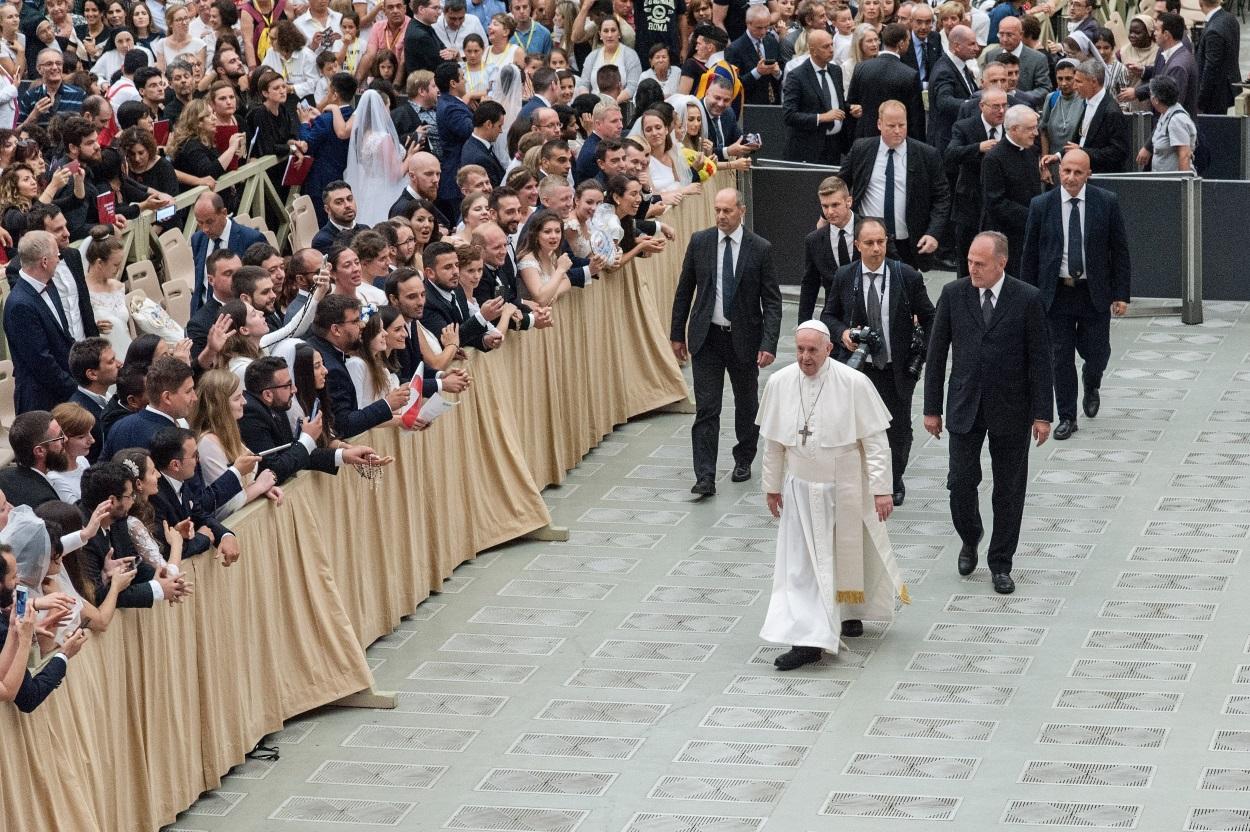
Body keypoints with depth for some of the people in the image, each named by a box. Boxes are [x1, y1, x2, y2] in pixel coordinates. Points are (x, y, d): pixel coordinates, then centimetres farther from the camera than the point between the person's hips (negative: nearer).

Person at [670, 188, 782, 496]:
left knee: (747, 404, 15)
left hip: (744, 338, 0)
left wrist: (768, 344, -16)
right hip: (707, 337, 0)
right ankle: (705, 477, -8)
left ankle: (743, 460, 36)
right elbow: (684, 291, 8)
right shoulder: (699, 242, -1)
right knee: (706, 408, -6)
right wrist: (678, 334, 7)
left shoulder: (760, 248, -7)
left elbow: (772, 301, -7)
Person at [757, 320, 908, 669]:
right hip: (801, 490, 2)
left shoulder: (853, 384, -17)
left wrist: (881, 489, -15)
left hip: (846, 488, -2)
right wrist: (772, 486, 11)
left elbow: (874, 440, -13)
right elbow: (773, 442, 5)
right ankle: (808, 639, 1)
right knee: (801, 563, -2)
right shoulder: (779, 384, -7)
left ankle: (851, 613, 39)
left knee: (851, 554, 16)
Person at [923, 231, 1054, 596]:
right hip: (965, 408, 1)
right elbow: (936, 353, 4)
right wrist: (932, 408, 3)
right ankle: (970, 538, 27)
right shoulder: (953, 294, -1)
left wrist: (1042, 414, -6)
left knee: (1009, 490, 5)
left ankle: (1001, 564, 18)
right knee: (961, 482, -3)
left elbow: (1040, 359, -4)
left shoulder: (1027, 299, -7)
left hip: (1010, 410, -1)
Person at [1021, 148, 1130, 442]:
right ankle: (1067, 417, 16)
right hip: (1057, 293, 0)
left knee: (1097, 352, 5)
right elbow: (1030, 254, 3)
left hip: (1094, 293, 0)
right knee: (1061, 357, 4)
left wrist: (1121, 294, -4)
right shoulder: (1041, 206, -3)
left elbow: (1120, 250, 0)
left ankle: (1091, 385, 39)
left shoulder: (1106, 203, -4)